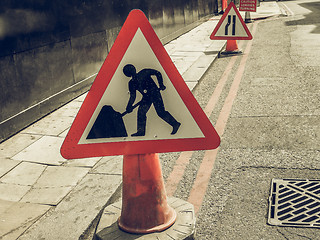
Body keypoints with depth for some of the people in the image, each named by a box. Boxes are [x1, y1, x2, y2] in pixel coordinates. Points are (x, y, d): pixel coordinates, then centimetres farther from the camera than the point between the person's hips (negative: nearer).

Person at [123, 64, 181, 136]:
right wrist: (129, 106, -7)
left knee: (160, 112, -12)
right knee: (141, 111, -7)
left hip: (155, 93, -5)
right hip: (146, 97, 5)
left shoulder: (144, 73, -11)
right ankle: (141, 131, 3)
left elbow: (158, 73, -3)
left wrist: (161, 85, -7)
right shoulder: (131, 83, 1)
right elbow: (132, 96, 4)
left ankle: (175, 124, 0)